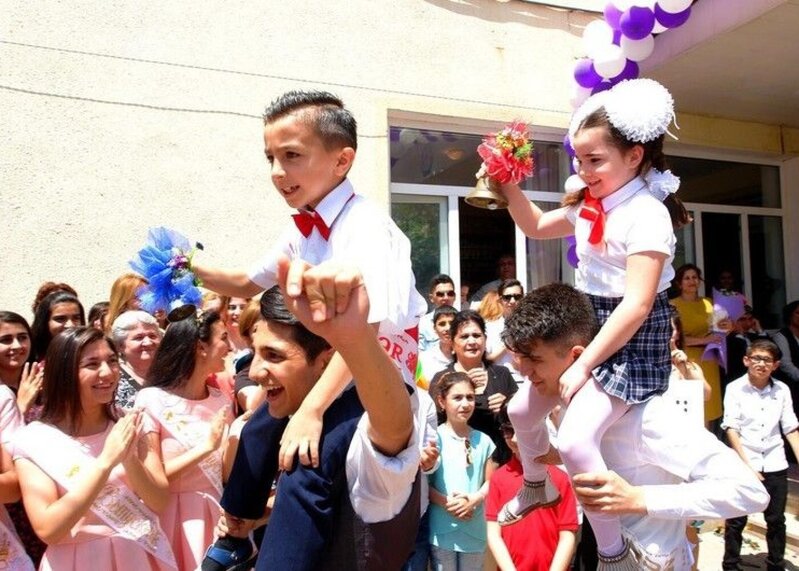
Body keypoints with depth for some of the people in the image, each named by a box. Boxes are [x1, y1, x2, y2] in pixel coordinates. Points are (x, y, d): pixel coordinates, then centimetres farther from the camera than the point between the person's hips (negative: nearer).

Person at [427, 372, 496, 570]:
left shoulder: (483, 441, 4)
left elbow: (490, 482, 7)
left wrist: (474, 499, -10)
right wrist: (446, 503, -18)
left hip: (475, 531, 3)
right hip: (442, 531, -3)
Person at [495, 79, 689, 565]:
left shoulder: (646, 214, -20)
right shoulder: (589, 205, 6)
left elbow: (636, 306, -25)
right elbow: (536, 226, 22)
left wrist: (583, 365, -24)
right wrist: (509, 187, 5)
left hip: (633, 339, -9)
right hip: (589, 325, 9)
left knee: (577, 440, -23)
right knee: (522, 409, 14)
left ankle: (612, 551, 0)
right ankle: (539, 488, 42)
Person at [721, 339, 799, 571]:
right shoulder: (735, 388, -7)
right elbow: (731, 429, -8)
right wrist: (747, 464, -13)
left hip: (775, 465, 3)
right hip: (743, 463, -3)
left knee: (776, 520, 13)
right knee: (737, 520, 6)